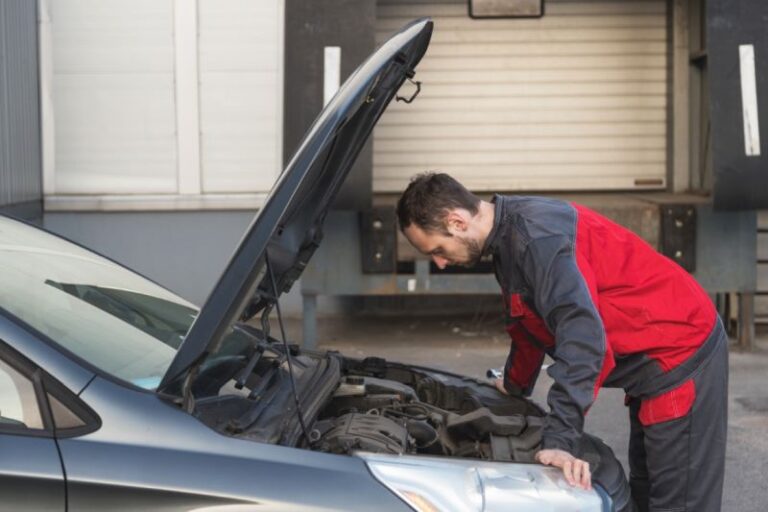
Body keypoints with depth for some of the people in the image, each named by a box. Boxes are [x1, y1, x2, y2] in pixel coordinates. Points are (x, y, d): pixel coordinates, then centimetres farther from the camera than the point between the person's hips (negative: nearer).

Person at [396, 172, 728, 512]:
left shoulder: (536, 234, -26)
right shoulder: (506, 240, 7)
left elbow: (582, 334, -36)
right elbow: (527, 323, 25)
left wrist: (560, 440, -39)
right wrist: (515, 388, 39)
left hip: (681, 352, -10)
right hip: (653, 362, 10)